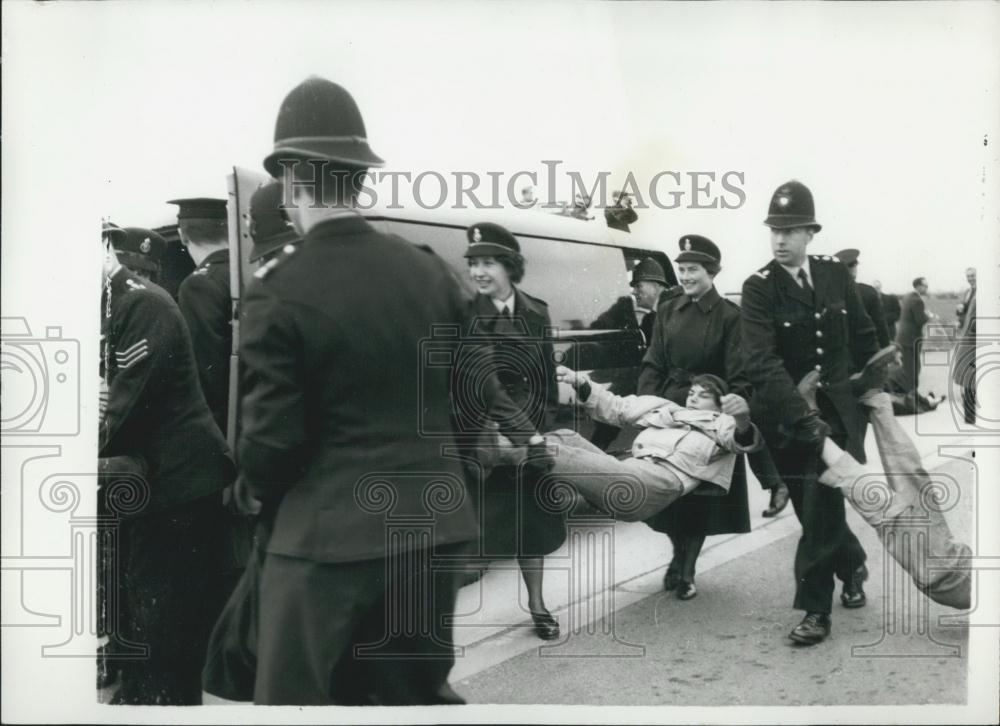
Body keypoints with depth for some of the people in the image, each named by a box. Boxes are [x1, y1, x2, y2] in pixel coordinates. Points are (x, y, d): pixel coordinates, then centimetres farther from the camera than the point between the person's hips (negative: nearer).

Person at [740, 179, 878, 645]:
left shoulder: (835, 275, 1)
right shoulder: (758, 288, -10)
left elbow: (864, 339, 14)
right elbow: (763, 362, -23)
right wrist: (804, 419, -32)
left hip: (836, 406, 1)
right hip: (788, 415, -1)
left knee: (821, 505, -7)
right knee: (815, 508, 9)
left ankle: (816, 609, 5)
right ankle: (851, 564, 39)